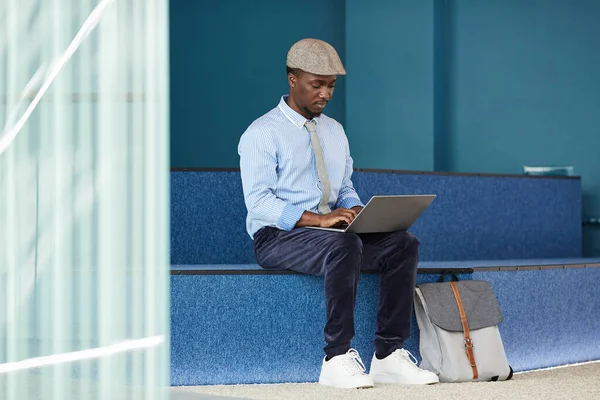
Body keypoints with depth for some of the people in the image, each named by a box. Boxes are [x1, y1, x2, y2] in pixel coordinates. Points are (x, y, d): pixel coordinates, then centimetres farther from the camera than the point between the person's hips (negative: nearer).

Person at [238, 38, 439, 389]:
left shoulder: (335, 130, 17)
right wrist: (317, 219, -27)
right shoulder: (262, 133, -6)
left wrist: (356, 211, -5)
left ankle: (389, 355, -18)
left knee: (403, 243, -17)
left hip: (332, 231, 7)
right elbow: (259, 201, -16)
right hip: (277, 237, -7)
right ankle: (337, 359, -31)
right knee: (344, 246, -37)